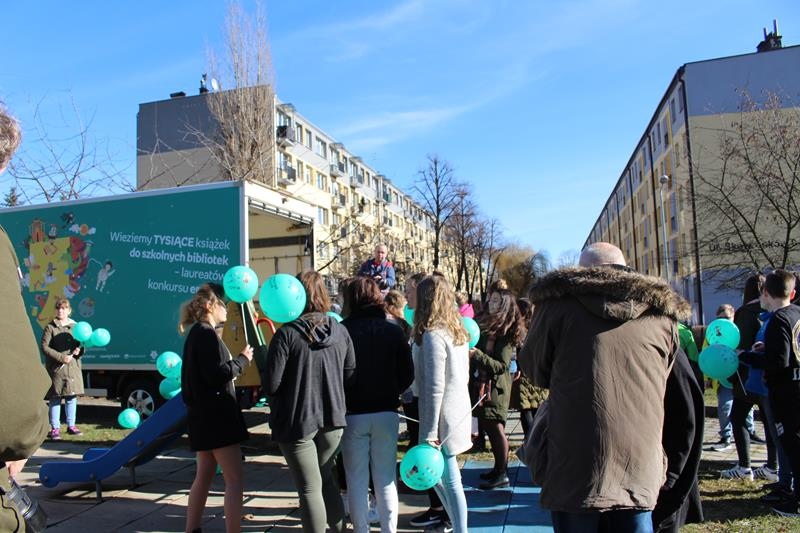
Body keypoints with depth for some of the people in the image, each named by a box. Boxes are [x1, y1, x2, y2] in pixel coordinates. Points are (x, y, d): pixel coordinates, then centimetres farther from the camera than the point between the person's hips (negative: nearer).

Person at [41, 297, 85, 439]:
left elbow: (81, 345, 18)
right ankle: (55, 428, 9)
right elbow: (44, 347, -7)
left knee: (72, 397, 8)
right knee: (55, 398, 0)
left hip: (73, 367, 4)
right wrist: (61, 357, -15)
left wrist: (79, 350, -5)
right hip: (56, 368, -3)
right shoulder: (50, 327, 0)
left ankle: (71, 425, 19)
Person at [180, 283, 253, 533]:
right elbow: (218, 374, -22)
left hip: (205, 415, 10)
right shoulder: (206, 334, -15)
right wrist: (243, 359, -11)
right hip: (216, 416, -10)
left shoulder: (196, 334, 15)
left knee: (204, 476, 17)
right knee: (235, 480, -6)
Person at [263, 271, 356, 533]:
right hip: (332, 419, 5)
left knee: (310, 488, 8)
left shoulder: (287, 333, -15)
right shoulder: (340, 331, -2)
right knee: (327, 477, 25)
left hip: (297, 422, -4)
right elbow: (351, 377, 2)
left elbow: (271, 385, -16)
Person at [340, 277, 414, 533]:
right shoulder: (394, 331, -2)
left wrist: (344, 400, 7)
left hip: (353, 414, -2)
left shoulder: (342, 330, -9)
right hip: (386, 413, 2)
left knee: (356, 478, 10)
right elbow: (407, 375, -2)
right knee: (385, 478, 11)